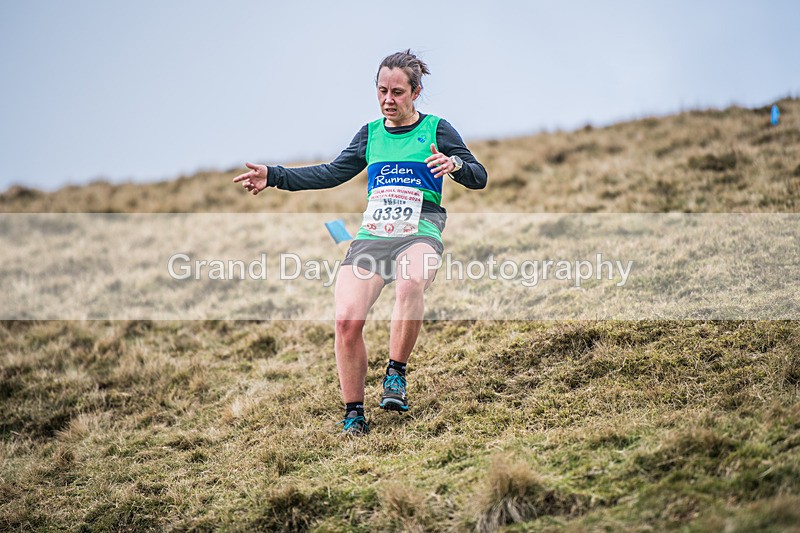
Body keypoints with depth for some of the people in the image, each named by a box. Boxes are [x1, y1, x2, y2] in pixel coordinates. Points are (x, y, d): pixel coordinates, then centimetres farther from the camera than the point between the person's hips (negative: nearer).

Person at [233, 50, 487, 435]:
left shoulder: (437, 129, 8)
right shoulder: (370, 134, 19)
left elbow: (479, 178, 6)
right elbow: (333, 173, 24)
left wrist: (456, 164, -17)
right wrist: (275, 177, 17)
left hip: (419, 233, -4)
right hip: (372, 234, 4)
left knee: (411, 283, -40)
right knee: (346, 319, -18)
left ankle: (395, 375, -25)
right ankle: (354, 413, -5)